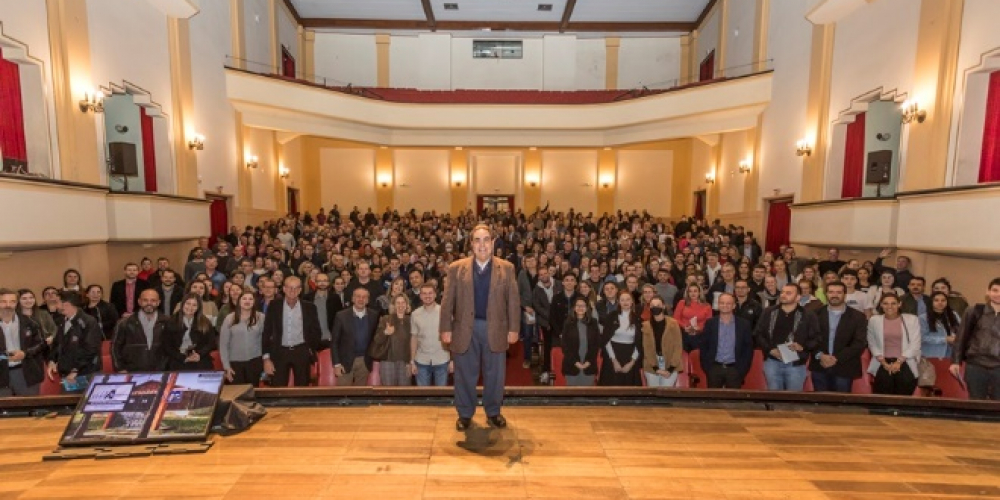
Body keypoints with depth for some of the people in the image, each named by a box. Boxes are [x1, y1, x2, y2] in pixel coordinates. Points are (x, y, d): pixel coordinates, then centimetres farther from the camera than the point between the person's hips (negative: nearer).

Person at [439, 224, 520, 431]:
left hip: (495, 329, 1)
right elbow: (448, 301, -1)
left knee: (494, 374, 13)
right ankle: (465, 413, 32)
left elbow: (513, 301, 0)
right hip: (465, 328, 0)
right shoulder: (456, 268, -2)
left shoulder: (506, 268, -1)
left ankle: (493, 412, 34)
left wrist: (513, 329, -3)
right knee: (465, 374, 12)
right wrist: (446, 328, -4)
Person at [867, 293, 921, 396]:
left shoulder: (912, 319, 6)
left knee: (905, 380, -15)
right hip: (882, 363, 0)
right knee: (884, 380, -15)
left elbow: (915, 344, 1)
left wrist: (898, 362, -8)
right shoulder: (874, 320, 5)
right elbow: (873, 345, 5)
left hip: (905, 362, 0)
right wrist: (884, 363, -5)